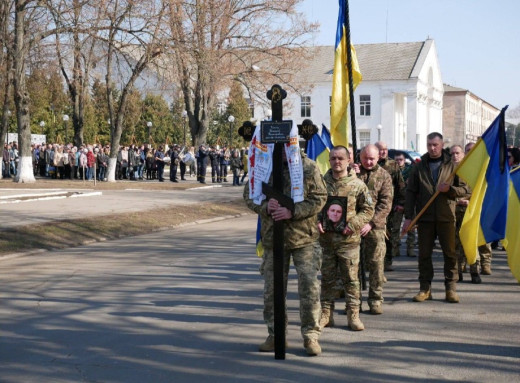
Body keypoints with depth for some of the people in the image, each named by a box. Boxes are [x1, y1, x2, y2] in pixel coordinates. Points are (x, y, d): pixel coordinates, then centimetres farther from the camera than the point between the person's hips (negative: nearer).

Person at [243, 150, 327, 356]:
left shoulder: (308, 167, -5)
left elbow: (319, 198, -8)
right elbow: (248, 194, 6)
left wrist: (292, 212, -20)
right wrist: (265, 206, -15)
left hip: (303, 238, -3)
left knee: (309, 286, -5)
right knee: (272, 289, 9)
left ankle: (310, 335, 8)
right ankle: (275, 334, 23)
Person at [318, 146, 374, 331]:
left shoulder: (357, 184, -1)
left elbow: (368, 209, 2)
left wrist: (353, 225, -10)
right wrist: (317, 221, -7)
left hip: (349, 239, -2)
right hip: (326, 238, 2)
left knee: (351, 279, 3)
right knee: (327, 279, 9)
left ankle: (353, 314, 12)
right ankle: (326, 314, 18)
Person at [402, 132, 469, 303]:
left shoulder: (452, 166, 5)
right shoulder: (419, 167, 7)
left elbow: (464, 189, 6)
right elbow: (410, 192, 6)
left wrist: (449, 189, -15)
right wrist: (408, 216, -1)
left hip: (446, 217, -1)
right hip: (424, 217, 1)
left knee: (450, 253, 1)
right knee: (424, 254, 5)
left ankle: (451, 288, 10)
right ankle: (425, 288, 13)